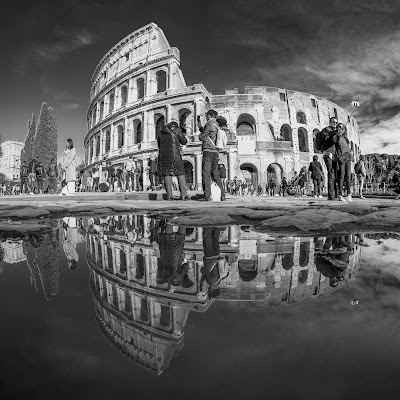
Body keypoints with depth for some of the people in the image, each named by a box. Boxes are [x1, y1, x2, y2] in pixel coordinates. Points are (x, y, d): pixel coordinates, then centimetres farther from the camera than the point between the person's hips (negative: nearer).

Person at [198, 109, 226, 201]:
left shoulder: (209, 124, -5)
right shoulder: (217, 126, 21)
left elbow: (202, 138, -6)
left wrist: (201, 133, 16)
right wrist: (202, 129, 34)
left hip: (208, 151, -8)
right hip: (216, 152, 8)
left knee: (206, 174, -9)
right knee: (216, 175, 11)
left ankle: (207, 196, -13)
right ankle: (222, 196, 10)